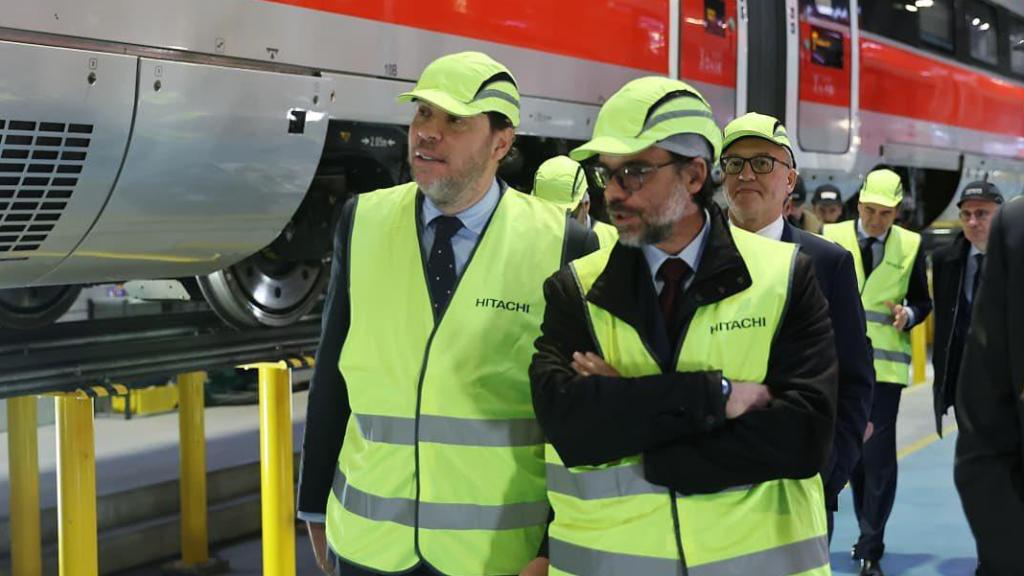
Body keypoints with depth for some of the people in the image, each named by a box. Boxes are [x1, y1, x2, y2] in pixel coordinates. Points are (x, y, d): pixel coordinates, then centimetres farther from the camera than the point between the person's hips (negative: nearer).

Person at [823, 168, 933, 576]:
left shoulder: (910, 245, 2)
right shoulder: (831, 237, 2)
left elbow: (922, 301, 9)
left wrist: (909, 314, -10)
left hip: (884, 365, -2)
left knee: (878, 457, -7)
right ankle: (869, 533, 29)